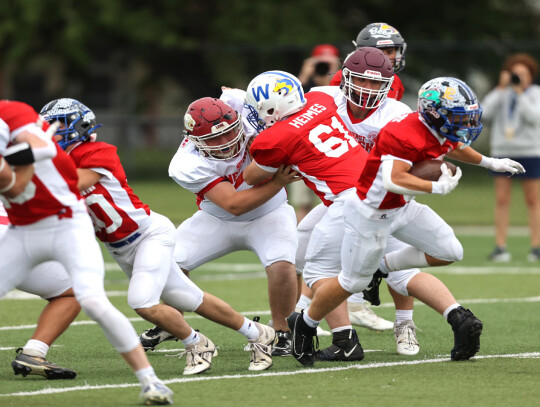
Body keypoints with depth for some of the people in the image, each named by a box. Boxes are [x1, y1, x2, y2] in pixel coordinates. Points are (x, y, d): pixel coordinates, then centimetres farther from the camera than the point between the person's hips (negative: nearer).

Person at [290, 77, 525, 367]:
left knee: (450, 252, 1)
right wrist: (438, 187, -38)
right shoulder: (407, 135, -32)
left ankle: (383, 267, 17)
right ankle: (305, 324, 27)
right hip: (371, 212, -9)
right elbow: (393, 180, -42)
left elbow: (451, 147, 22)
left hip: (401, 208, 9)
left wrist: (489, 163, 28)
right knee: (353, 281, 2)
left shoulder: (437, 132, -3)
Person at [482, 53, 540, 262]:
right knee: (501, 200, -2)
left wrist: (520, 92, -16)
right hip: (502, 151, 2)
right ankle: (500, 247, -1)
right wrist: (501, 88, -9)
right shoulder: (502, 93, 8)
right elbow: (486, 112, -7)